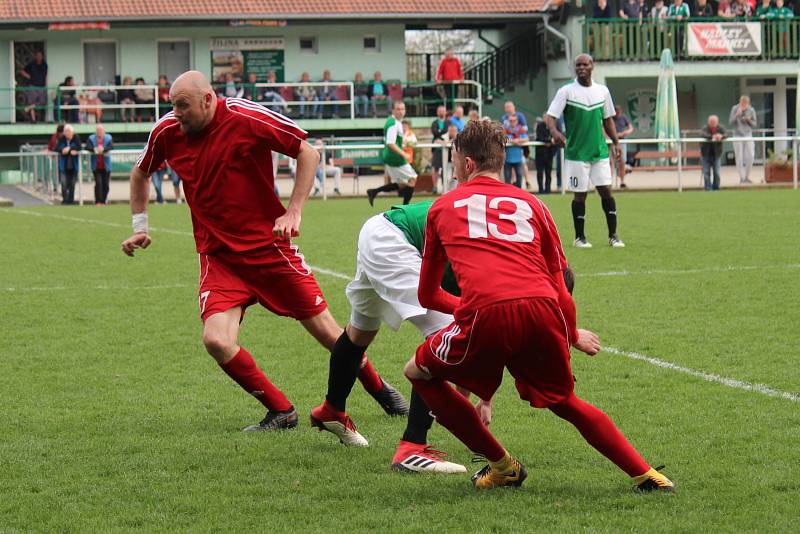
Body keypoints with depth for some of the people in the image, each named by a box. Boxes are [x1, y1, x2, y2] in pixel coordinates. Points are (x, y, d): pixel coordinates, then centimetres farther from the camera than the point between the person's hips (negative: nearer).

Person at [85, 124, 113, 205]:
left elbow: (111, 146, -14)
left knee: (106, 184, 3)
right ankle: (98, 201, -8)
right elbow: (87, 147, -12)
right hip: (96, 166, -2)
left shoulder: (108, 138, 4)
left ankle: (103, 201, 14)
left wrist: (103, 149, -33)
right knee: (98, 183, -12)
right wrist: (94, 149, -32)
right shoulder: (91, 138, 3)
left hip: (106, 166, 2)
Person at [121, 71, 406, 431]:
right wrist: (140, 226, 15)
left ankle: (380, 391, 30)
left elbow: (308, 153, -8)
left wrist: (293, 212, -12)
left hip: (268, 245, -3)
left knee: (325, 329, 4)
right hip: (218, 257, 3)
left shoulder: (248, 119, -16)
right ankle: (281, 411, 0)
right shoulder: (167, 132, -3)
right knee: (216, 340, -19)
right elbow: (140, 173, 18)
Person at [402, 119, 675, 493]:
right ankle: (646, 475, 18)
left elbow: (427, 296, 32)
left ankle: (503, 467, 21)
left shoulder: (443, 207, 24)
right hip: (543, 311, 3)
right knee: (565, 402, 27)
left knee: (419, 372, 23)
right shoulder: (531, 204, 26)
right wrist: (573, 336, 44)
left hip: (485, 315, -3)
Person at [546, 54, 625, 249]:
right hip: (576, 152, -3)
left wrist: (615, 142, 14)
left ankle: (613, 235, 5)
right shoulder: (566, 92, -3)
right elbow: (550, 116, -10)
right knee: (580, 194, 1)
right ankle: (579, 237, 12)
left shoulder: (602, 91, 9)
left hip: (600, 151, 3)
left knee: (606, 190, -2)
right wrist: (554, 131, -30)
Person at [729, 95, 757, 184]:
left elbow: (754, 124, 8)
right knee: (739, 157, -3)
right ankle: (742, 178, 3)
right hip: (738, 135, -2)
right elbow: (731, 122, -4)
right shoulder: (735, 109, -2)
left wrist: (749, 120, -14)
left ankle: (747, 177, 8)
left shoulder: (751, 110, 1)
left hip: (748, 135, 2)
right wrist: (737, 115, -20)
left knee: (750, 156, -6)